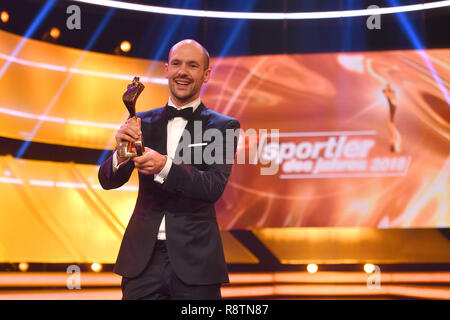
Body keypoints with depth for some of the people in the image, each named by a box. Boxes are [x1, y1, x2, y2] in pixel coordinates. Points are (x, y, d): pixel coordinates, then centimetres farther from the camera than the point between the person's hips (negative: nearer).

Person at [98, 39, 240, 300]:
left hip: (194, 261, -2)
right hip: (144, 259, 2)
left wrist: (165, 166, -28)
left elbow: (215, 187, -13)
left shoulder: (223, 127, 0)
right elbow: (108, 180, 3)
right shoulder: (143, 123, 9)